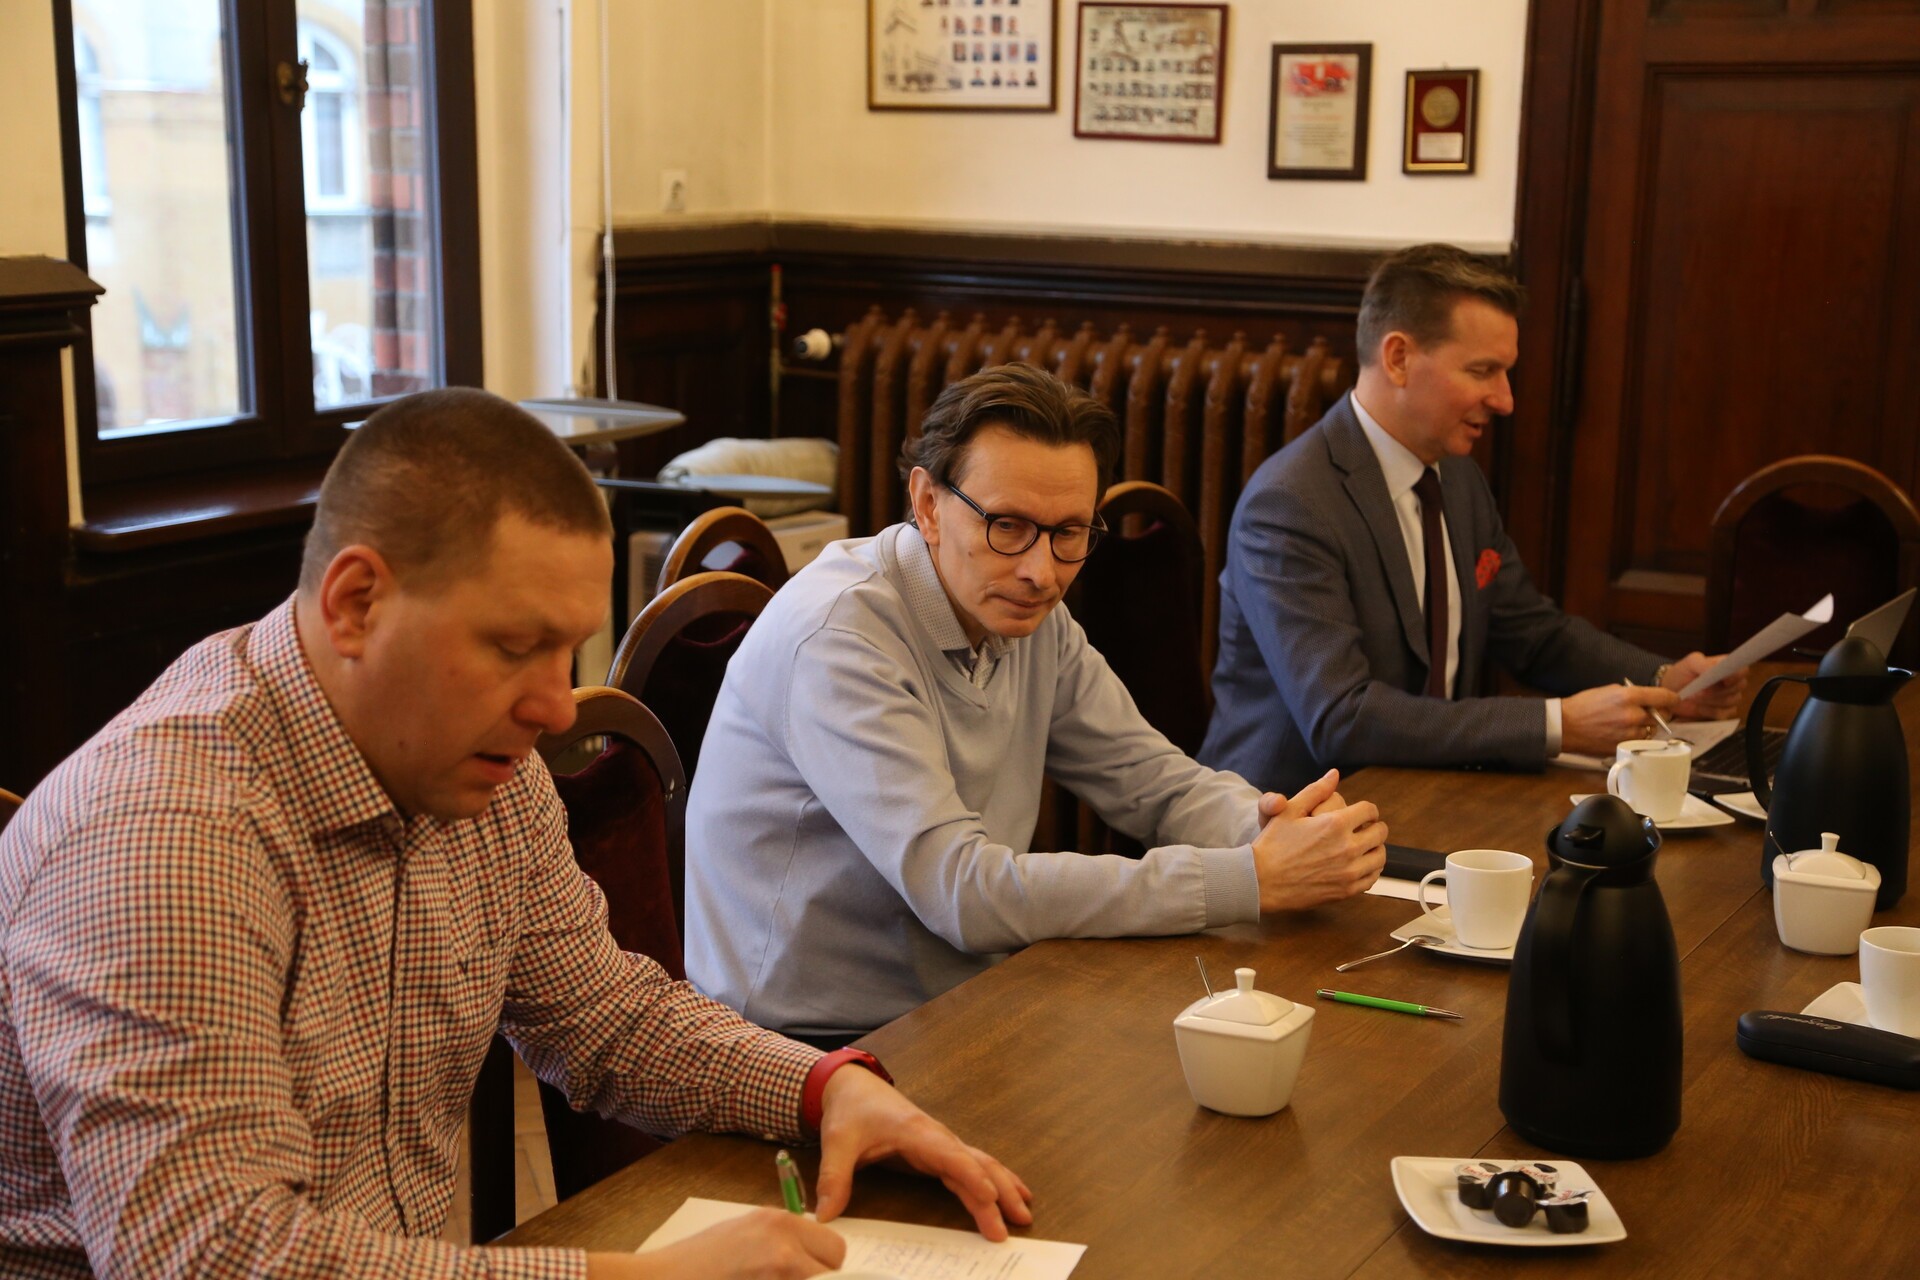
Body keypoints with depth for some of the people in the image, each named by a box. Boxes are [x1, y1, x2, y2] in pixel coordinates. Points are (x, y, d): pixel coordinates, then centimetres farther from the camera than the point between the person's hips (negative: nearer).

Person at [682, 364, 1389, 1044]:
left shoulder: (1030, 613, 2)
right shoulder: (836, 636, -22)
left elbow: (1156, 780, 9)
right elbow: (963, 892, -28)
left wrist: (1271, 824, -15)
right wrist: (1253, 879, -26)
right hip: (806, 1046, -7)